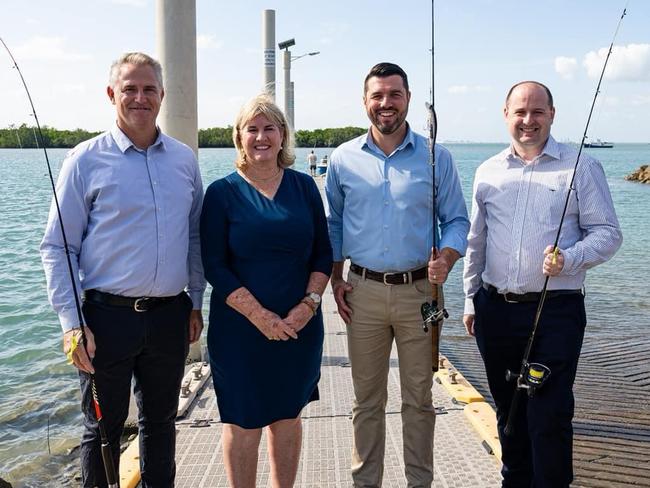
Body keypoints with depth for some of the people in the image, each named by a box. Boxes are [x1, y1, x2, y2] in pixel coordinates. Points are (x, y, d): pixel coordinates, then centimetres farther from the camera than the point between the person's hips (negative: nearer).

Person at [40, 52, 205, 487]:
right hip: (108, 316, -3)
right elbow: (57, 247, -5)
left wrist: (196, 303, 11)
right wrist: (72, 322, -12)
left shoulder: (184, 159, 7)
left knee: (161, 422, 17)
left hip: (170, 316, 4)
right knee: (103, 428, 10)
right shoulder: (86, 160, -5)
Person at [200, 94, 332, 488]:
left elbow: (323, 254, 6)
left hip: (300, 326, 3)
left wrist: (309, 304, -9)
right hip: (240, 328, -2)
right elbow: (215, 266, -8)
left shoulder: (304, 186, 5)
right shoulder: (222, 192, -3)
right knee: (243, 422, 5)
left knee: (287, 417, 14)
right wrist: (259, 315, -15)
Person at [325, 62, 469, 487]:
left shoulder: (436, 157, 1)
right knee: (367, 399, 10)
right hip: (363, 292, 1)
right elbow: (333, 224, 12)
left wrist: (446, 258, -16)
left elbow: (457, 220, 4)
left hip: (419, 290, -1)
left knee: (419, 398, 9)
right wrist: (335, 279, 4)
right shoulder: (344, 159, 5)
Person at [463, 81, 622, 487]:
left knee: (548, 416, -3)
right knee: (508, 411, 16)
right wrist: (471, 300, 14)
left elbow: (608, 233, -2)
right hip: (495, 310, 4)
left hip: (556, 311, -4)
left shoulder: (581, 167, -1)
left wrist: (569, 259, -21)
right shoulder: (488, 172, 11)